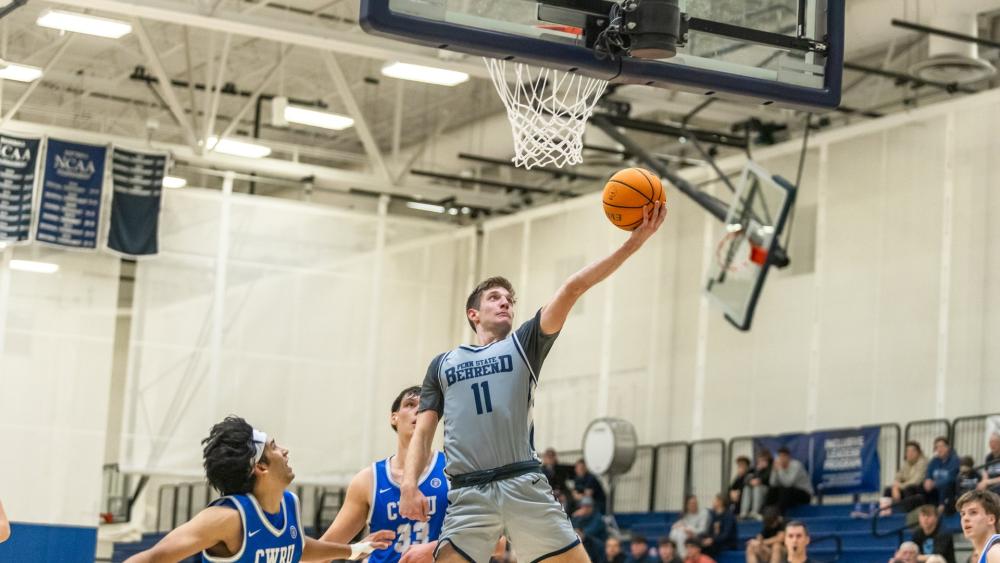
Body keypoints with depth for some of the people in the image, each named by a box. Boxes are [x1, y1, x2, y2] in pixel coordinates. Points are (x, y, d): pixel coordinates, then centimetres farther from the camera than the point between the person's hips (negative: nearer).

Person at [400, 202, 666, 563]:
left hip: (525, 485, 0)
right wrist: (409, 483, -4)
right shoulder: (442, 364, 21)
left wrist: (633, 243, -3)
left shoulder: (523, 345, 17)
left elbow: (572, 289, 6)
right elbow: (423, 432, 15)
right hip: (468, 492, 0)